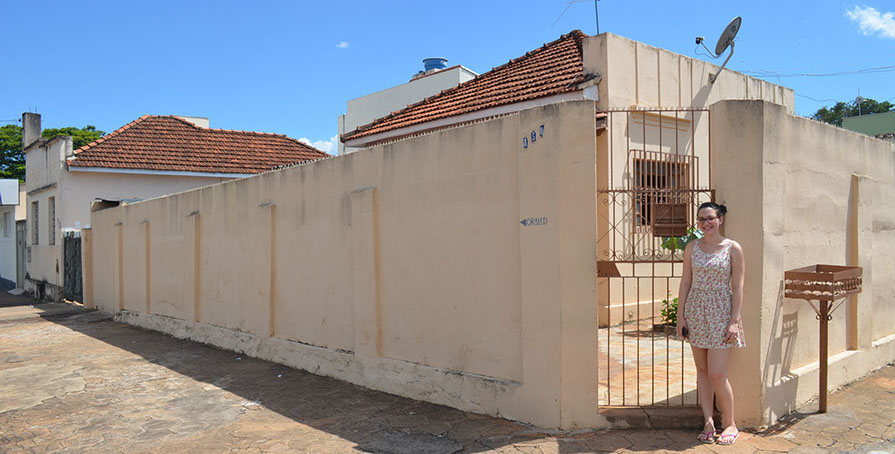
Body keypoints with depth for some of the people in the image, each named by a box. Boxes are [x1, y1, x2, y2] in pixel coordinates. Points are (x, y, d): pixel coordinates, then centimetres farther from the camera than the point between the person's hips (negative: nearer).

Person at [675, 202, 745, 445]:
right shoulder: (692, 247, 6)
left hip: (721, 313, -4)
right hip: (696, 312, 4)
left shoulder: (733, 248, -3)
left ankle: (730, 424, 14)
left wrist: (734, 320, -10)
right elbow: (685, 282, 7)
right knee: (701, 370, 8)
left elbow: (737, 287, -4)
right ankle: (708, 422, 18)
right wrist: (681, 316, 3)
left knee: (717, 374, -6)